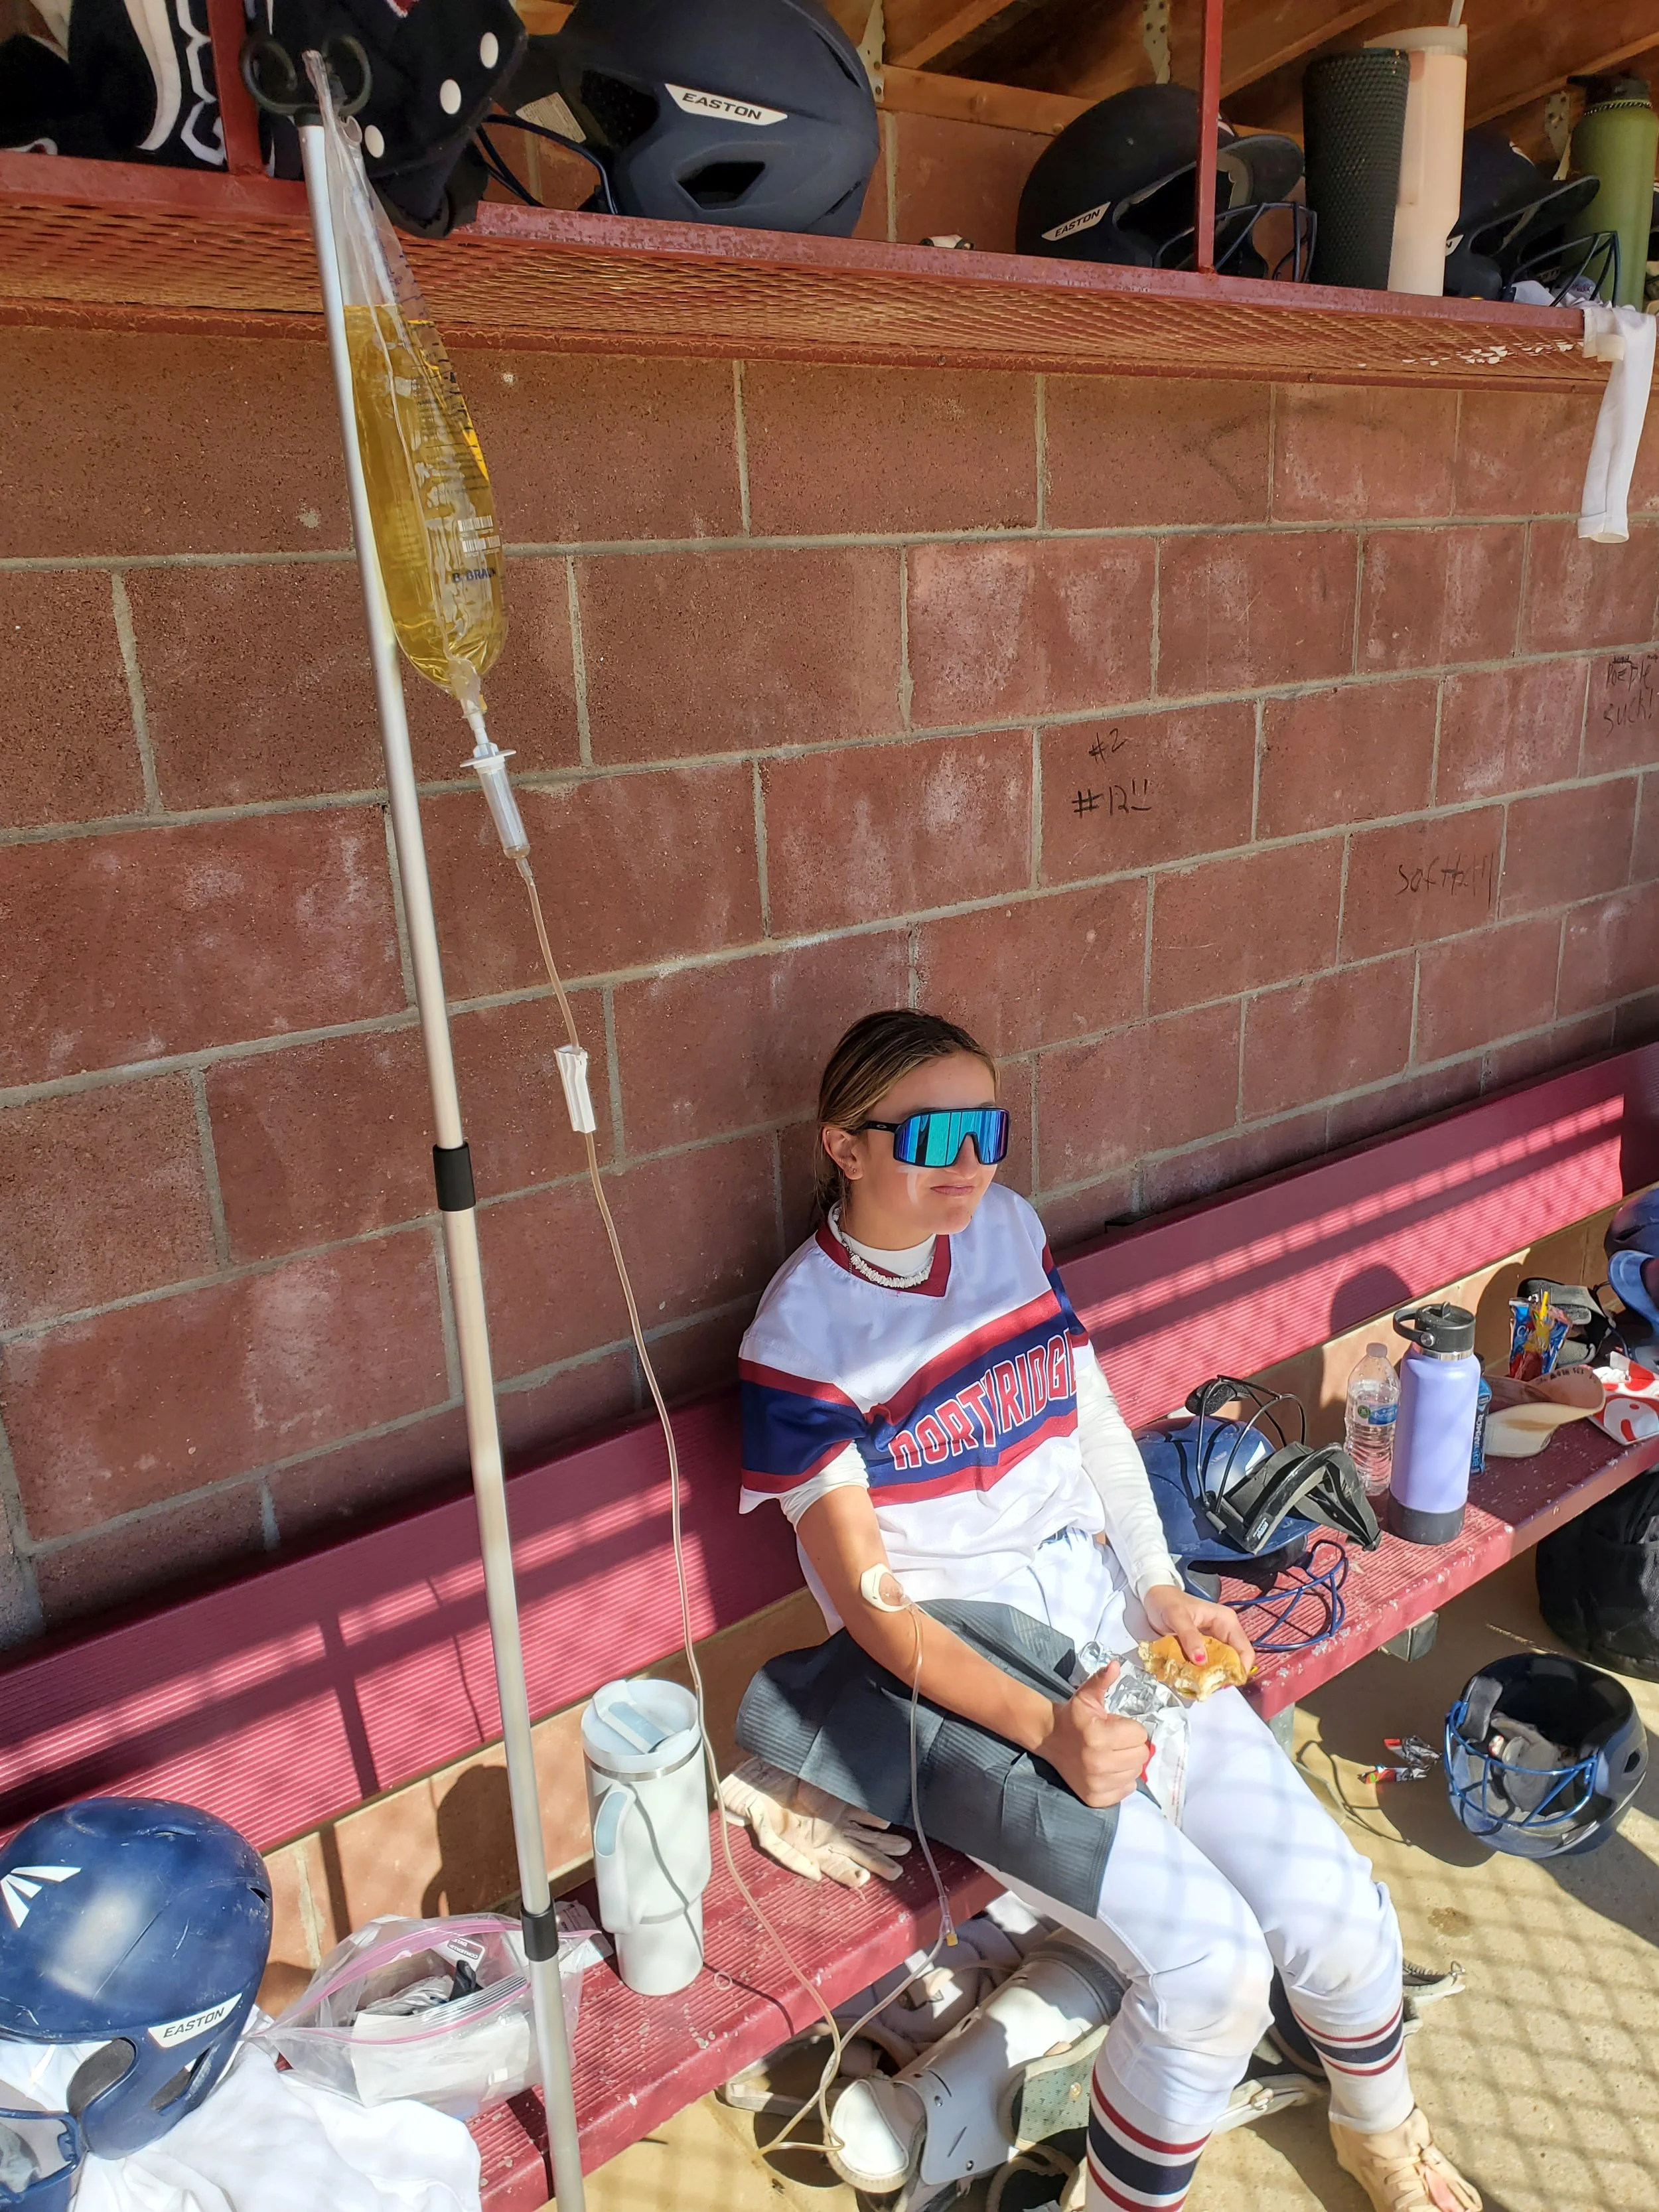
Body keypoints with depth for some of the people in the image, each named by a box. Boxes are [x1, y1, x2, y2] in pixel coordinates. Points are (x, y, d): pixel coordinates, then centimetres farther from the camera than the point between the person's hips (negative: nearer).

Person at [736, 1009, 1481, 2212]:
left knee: (1338, 1915, -3)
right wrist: (1047, 1728, -24)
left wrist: (1163, 1588, 0)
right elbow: (869, 1603, -14)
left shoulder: (1008, 1226, 3)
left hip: (1102, 1602, 5)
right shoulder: (800, 1336, -14)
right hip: (953, 1665, -5)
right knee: (1210, 1963, -19)